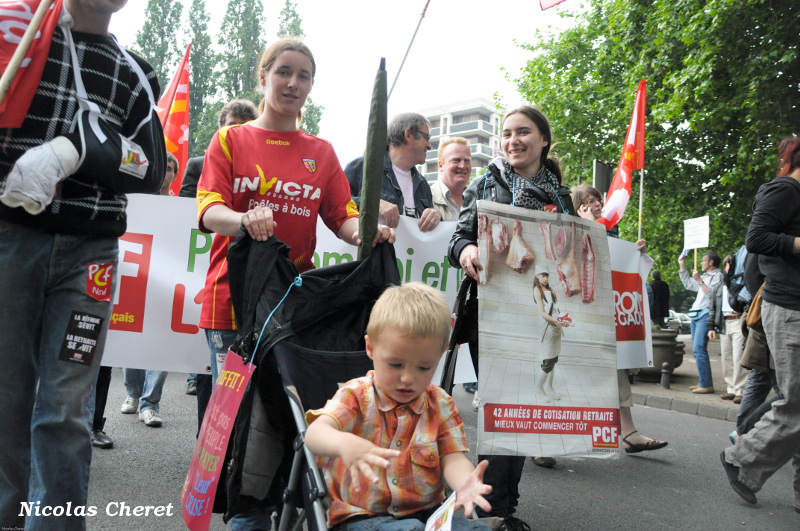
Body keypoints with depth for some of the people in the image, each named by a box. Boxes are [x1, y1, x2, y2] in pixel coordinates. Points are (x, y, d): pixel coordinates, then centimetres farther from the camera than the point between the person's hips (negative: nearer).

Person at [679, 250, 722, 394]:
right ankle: (704, 382, 14)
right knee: (697, 350, 9)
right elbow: (688, 284, 35)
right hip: (696, 315, 10)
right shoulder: (705, 276, 24)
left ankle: (707, 385, -17)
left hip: (705, 314, -10)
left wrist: (699, 280, -16)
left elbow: (712, 294, -18)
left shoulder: (717, 276, -4)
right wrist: (682, 265, 33)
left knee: (699, 349, -17)